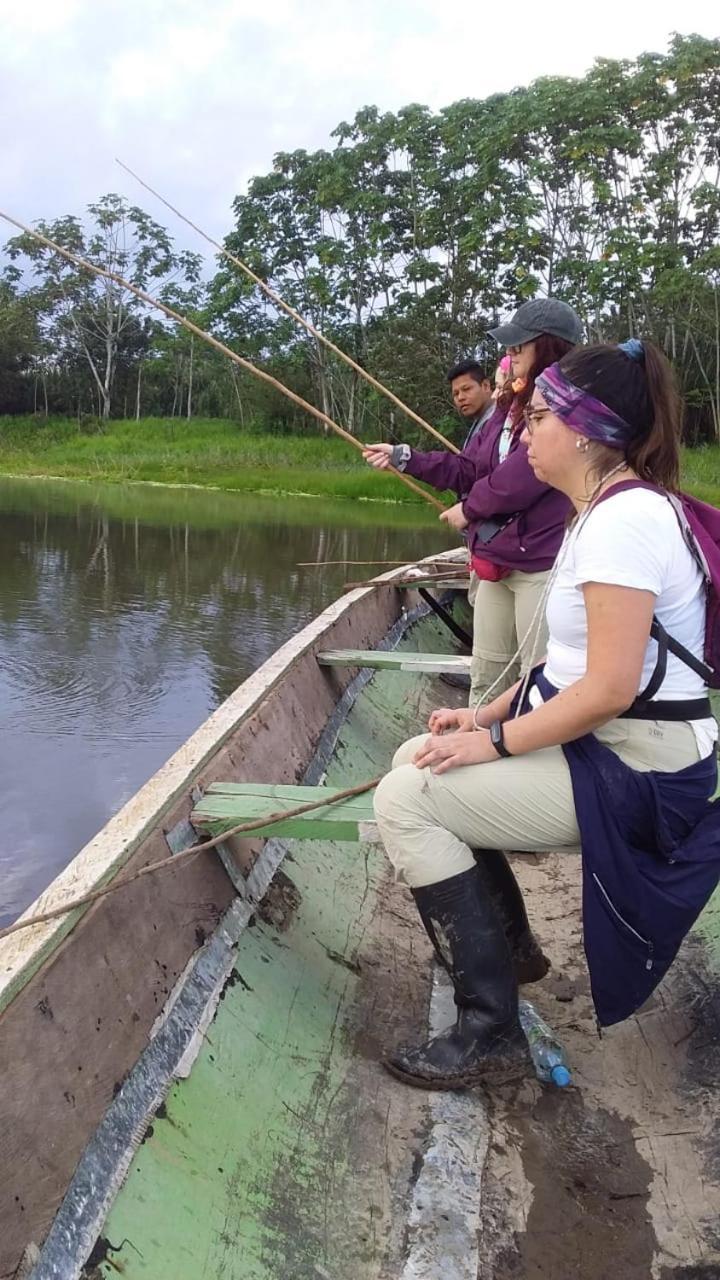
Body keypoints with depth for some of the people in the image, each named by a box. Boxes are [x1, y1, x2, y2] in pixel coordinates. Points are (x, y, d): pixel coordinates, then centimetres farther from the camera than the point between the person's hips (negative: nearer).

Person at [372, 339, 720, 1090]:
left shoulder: (625, 518, -21)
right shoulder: (604, 509, 10)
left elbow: (609, 689, -27)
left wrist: (495, 741, -18)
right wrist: (488, 715, 6)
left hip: (633, 770, -10)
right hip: (600, 744, 10)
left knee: (404, 798, -16)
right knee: (416, 760, 15)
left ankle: (489, 1033, -7)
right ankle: (502, 941, 26)